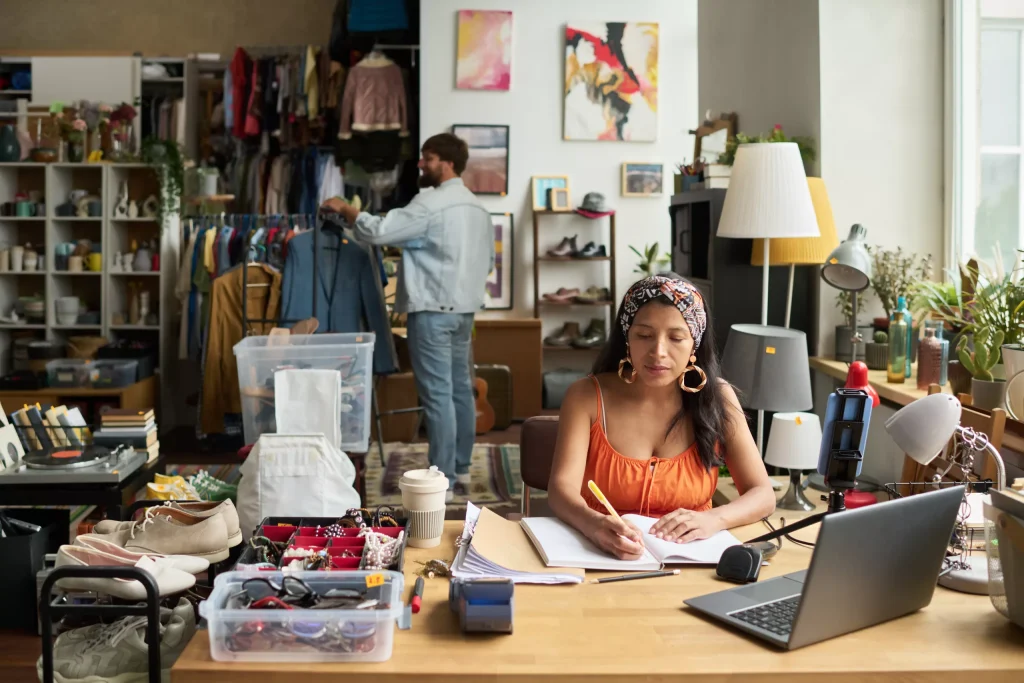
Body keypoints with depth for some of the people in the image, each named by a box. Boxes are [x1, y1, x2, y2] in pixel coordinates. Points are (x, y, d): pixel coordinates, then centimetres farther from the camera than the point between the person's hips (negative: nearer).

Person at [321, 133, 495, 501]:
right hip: (464, 309, 9)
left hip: (432, 310, -9)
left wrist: (345, 208, -6)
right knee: (461, 389, 13)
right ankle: (461, 469, 22)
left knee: (438, 395, -6)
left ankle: (442, 481, -3)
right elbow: (488, 263, 21)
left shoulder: (431, 203, -14)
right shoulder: (478, 207, 15)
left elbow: (379, 231, -20)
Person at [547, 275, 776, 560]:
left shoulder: (717, 398, -1)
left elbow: (763, 495, -3)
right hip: (604, 555, -2)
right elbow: (561, 489, -17)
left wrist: (713, 520, -24)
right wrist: (595, 525, -39)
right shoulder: (586, 397, -6)